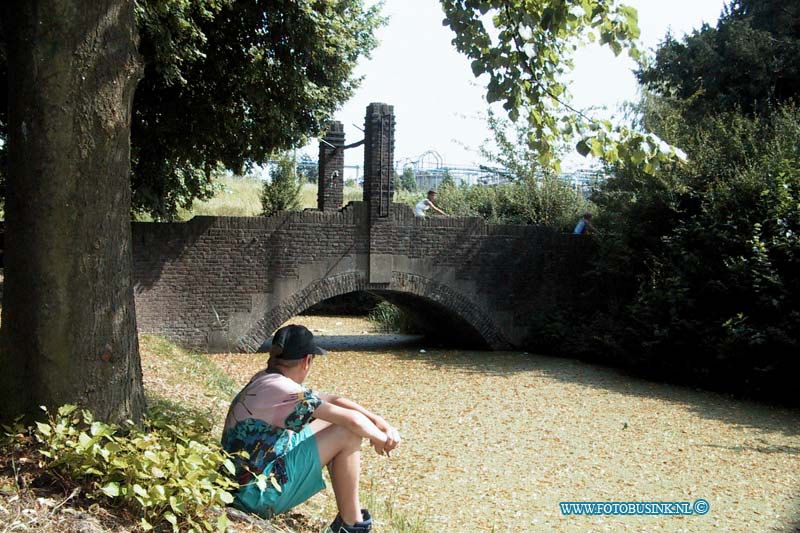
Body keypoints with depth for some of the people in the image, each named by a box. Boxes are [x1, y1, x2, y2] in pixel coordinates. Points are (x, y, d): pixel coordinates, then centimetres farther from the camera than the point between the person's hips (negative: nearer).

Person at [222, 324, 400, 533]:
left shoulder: (265, 381, 8)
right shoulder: (285, 391, -20)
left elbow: (332, 400, 12)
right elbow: (353, 420, -20)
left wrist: (376, 420, 5)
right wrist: (382, 439, -1)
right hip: (257, 495, -10)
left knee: (332, 423, 16)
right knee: (348, 434, -9)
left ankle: (354, 512, 19)